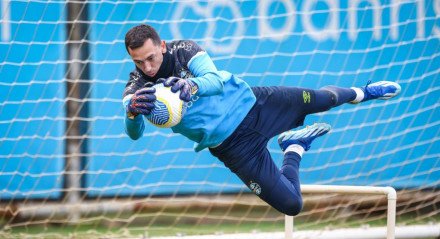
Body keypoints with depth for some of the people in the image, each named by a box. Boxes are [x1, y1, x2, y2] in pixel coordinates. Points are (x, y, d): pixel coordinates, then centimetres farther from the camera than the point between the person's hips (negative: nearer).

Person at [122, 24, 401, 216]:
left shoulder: (184, 50, -15)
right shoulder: (136, 90, -15)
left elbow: (216, 80, -30)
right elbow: (135, 133, -31)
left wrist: (192, 85, -54)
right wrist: (134, 113, -56)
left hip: (249, 103, 0)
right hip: (234, 145, 0)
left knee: (323, 99, 6)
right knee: (291, 205, -7)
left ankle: (360, 93, 45)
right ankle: (294, 151, 24)